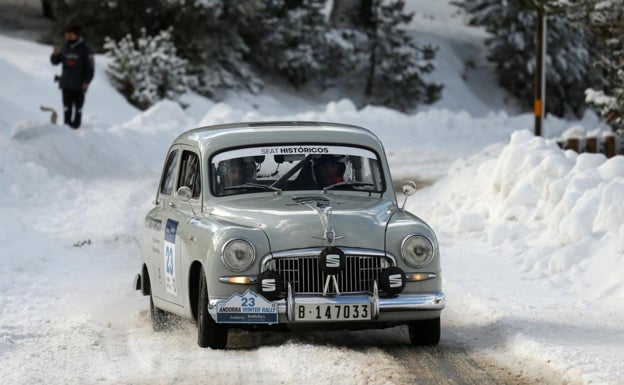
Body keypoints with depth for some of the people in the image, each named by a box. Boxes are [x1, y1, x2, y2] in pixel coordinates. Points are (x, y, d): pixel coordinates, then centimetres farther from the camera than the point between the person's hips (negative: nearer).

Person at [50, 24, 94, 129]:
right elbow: (55, 62, 12)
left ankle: (76, 126, 8)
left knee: (78, 107, 1)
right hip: (66, 84, 4)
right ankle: (67, 125, 12)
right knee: (67, 107, 6)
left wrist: (86, 81, -11)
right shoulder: (65, 48, 8)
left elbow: (90, 66, -4)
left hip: (79, 85, -4)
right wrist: (55, 54, -10)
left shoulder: (84, 49, -6)